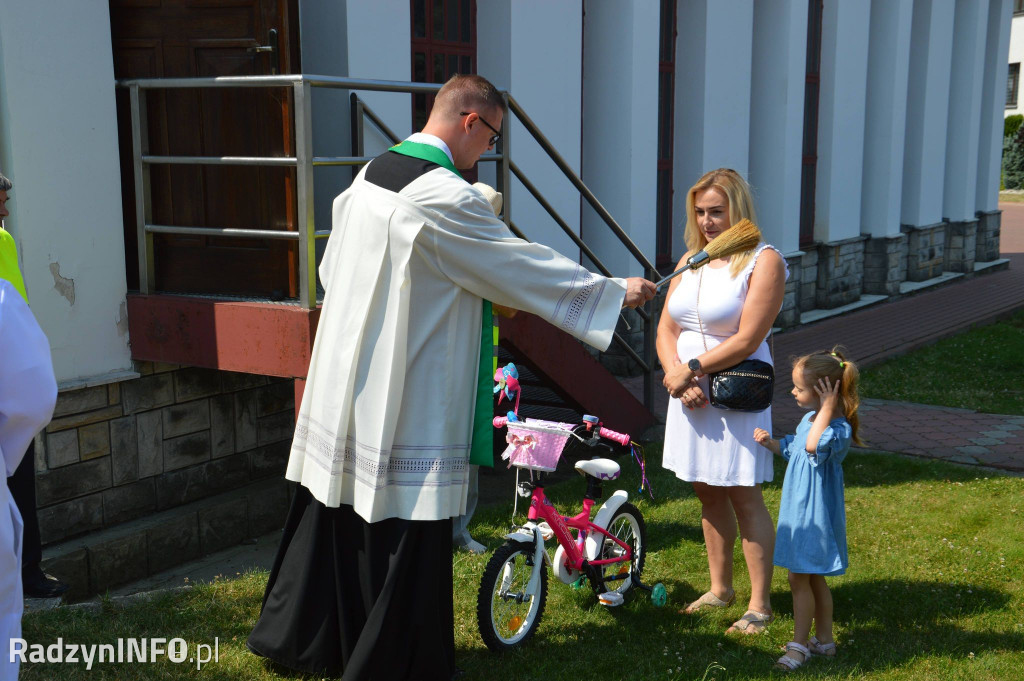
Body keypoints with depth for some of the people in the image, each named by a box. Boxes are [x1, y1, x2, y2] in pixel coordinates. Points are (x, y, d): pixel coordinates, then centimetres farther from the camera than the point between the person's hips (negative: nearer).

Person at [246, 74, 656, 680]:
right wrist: (616, 292, -4)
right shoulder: (445, 196, -20)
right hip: (409, 400, -9)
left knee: (339, 517, 20)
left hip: (345, 387, 9)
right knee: (409, 534, 4)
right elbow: (524, 267, -15)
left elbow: (333, 272, 18)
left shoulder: (370, 175, 8)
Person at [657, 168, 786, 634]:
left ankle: (760, 604, 7)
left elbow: (747, 339, -16)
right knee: (707, 492, 13)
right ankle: (719, 588, 27)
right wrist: (677, 374, -10)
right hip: (690, 392, 6)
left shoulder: (763, 261, -8)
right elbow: (666, 328, 7)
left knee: (744, 496, -3)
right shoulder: (690, 261, 12)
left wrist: (691, 367, -15)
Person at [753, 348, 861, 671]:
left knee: (799, 578, -2)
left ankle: (799, 645, 9)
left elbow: (814, 445, -44)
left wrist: (827, 408, -36)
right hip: (800, 511, 10)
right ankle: (824, 639, 30)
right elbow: (793, 448, 25)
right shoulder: (811, 419, 7)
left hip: (815, 516, -10)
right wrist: (771, 442, 9)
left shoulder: (839, 428, -22)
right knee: (814, 578, 18)